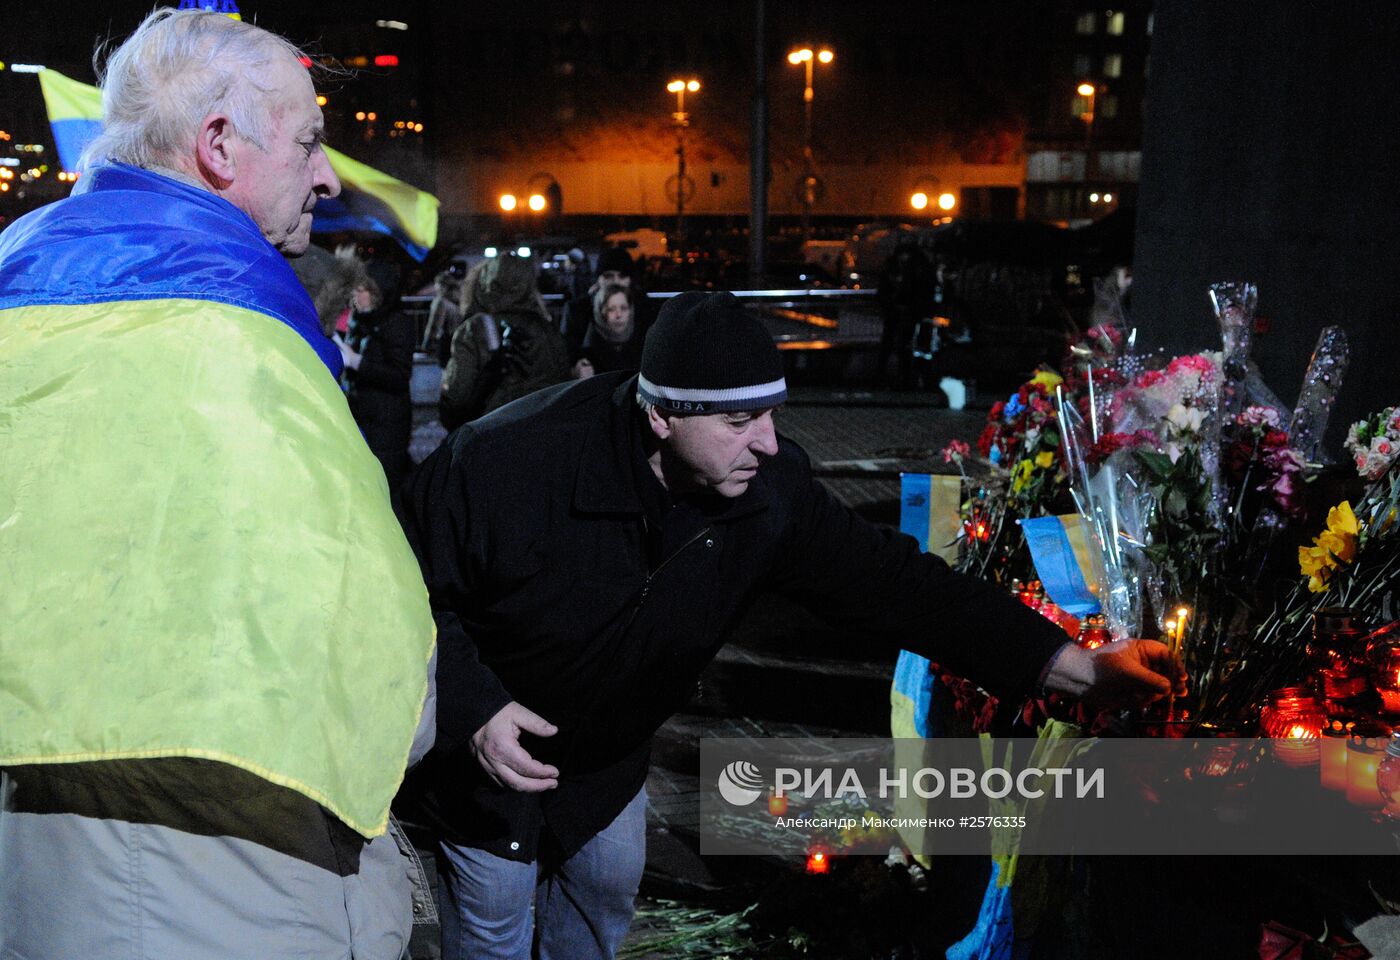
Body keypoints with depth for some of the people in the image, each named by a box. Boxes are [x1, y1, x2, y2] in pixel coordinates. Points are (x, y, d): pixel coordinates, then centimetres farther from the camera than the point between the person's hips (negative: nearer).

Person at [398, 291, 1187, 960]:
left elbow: (885, 578, -20)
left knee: (605, 893, 20)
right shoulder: (509, 462, -34)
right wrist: (473, 709, -34)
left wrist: (1079, 667, -24)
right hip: (485, 745, -4)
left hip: (610, 750, 4)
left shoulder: (769, 486, -22)